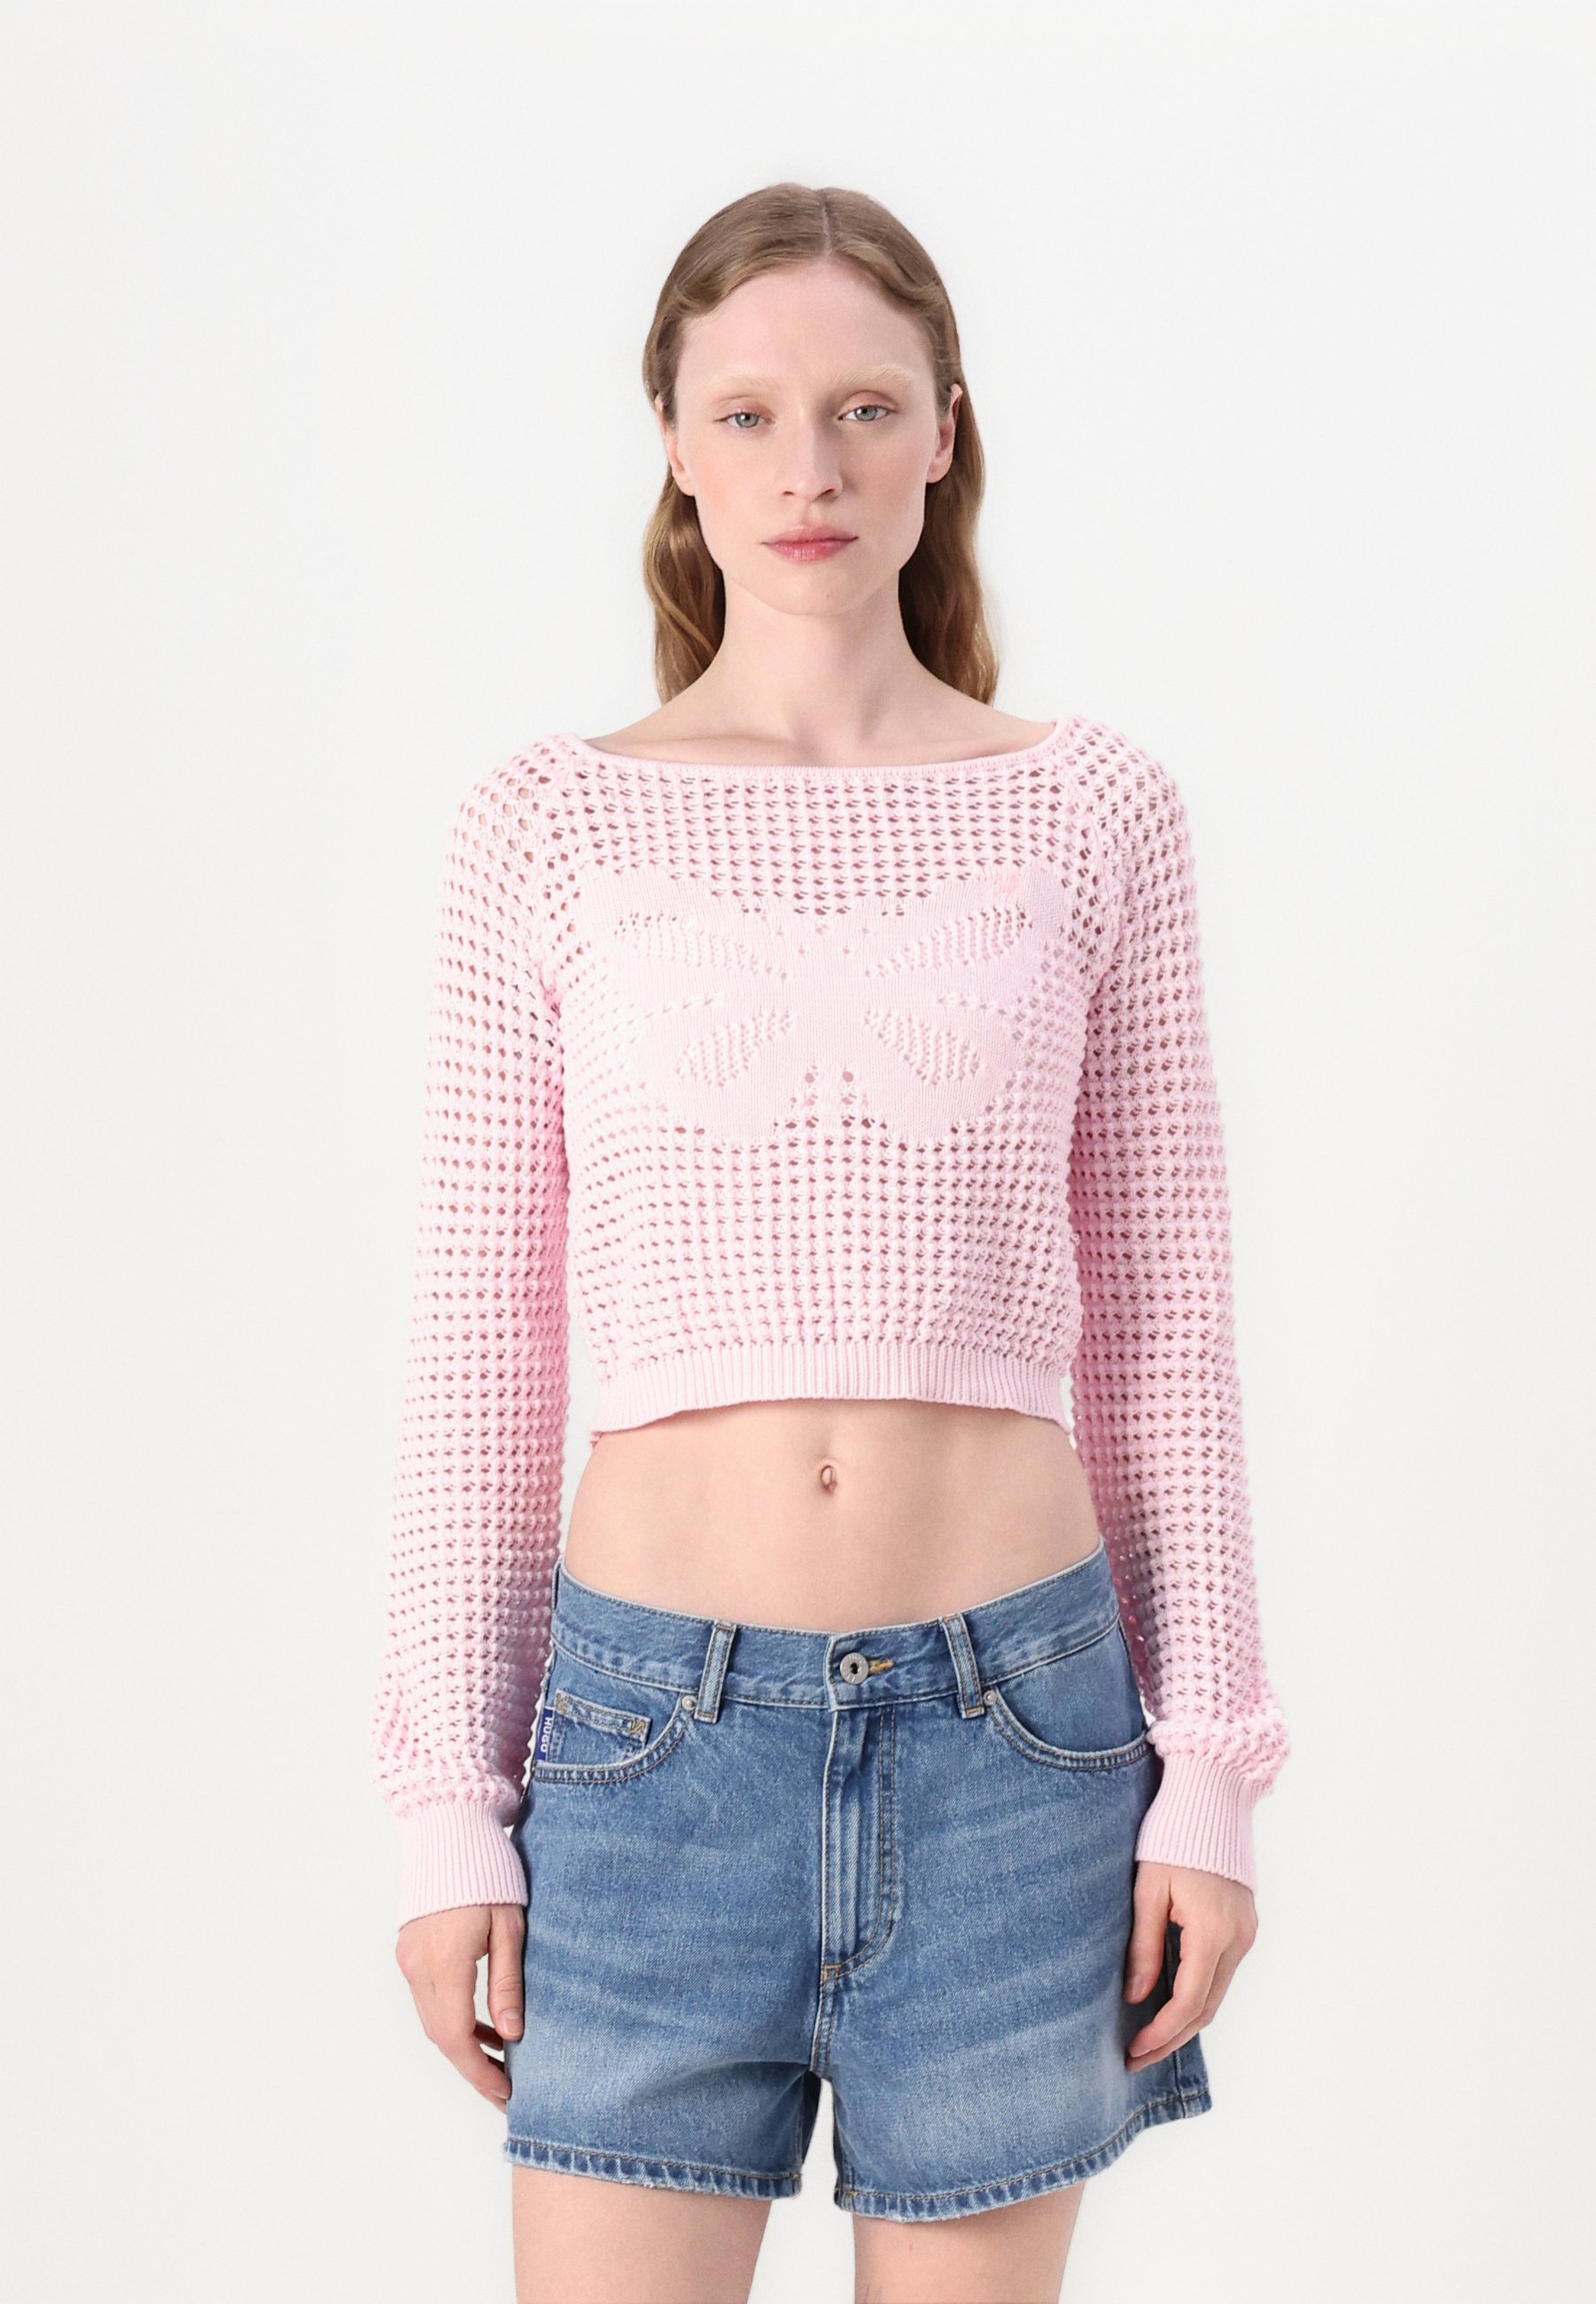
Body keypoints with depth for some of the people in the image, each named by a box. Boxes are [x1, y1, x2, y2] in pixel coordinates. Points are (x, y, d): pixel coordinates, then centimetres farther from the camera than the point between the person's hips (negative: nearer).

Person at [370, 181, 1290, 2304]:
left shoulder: (1092, 812, 3)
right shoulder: (555, 821, 2)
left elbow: (1165, 1324, 5)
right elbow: (479, 1344, 3)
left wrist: (1208, 1776, 2)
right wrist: (447, 1806, 1)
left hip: (1015, 1727, 1)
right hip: (656, 1725, 0)